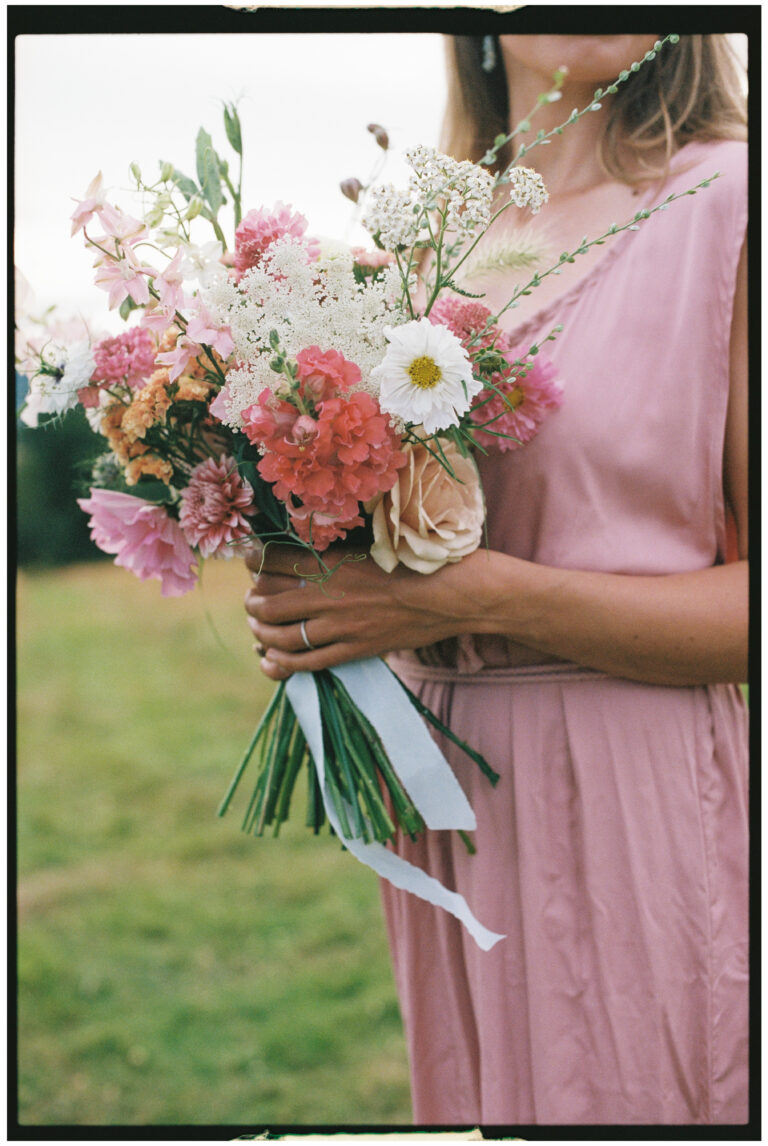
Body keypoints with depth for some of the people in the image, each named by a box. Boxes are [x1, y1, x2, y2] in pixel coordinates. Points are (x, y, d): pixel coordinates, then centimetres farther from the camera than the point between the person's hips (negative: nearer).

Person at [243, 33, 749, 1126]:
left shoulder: (729, 198, -8)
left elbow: (752, 600, -14)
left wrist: (486, 594, -21)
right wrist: (303, 569, 2)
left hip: (639, 795, -5)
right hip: (444, 806, 6)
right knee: (470, 1106, 15)